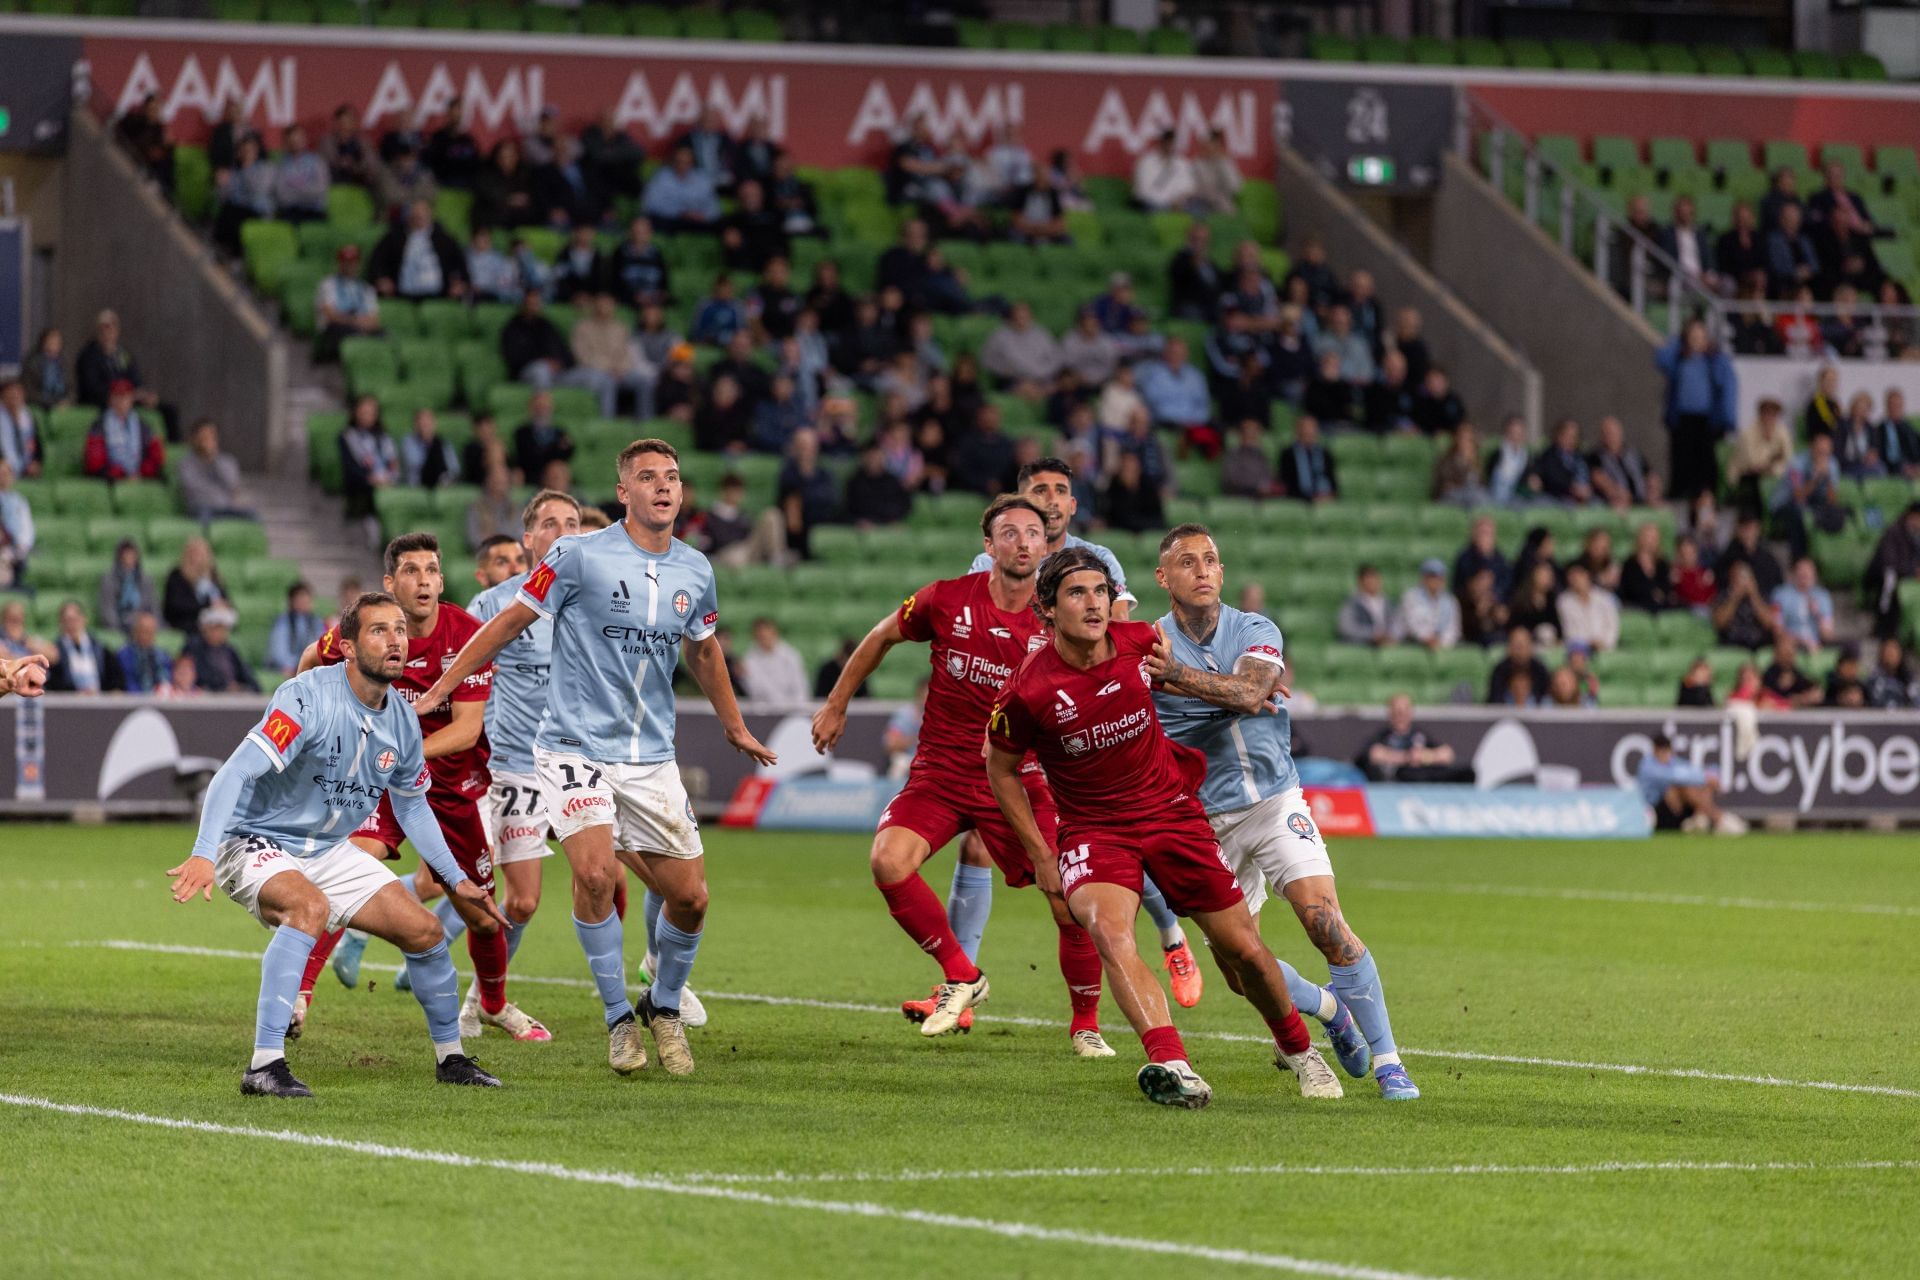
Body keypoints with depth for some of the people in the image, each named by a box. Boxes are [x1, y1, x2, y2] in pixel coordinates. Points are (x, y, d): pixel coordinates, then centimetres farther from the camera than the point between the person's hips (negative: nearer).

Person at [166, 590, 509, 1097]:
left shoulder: (402, 721, -1)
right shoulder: (308, 698, -25)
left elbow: (412, 807, 18)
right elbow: (235, 773, -33)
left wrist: (456, 879, 17)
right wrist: (204, 853, -45)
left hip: (330, 852, 8)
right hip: (257, 842, -8)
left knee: (424, 930, 2)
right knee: (311, 907, -37)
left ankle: (450, 1057, 27)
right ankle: (265, 1065, -38)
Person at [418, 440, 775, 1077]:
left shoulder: (695, 570, 6)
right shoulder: (580, 555, -9)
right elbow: (509, 622, 0)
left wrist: (734, 726, 35)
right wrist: (439, 689, 1)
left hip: (652, 756, 5)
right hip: (576, 746, -4)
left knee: (689, 897, 1)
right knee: (594, 872, -23)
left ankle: (664, 1006, 28)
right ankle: (618, 1018, -6)